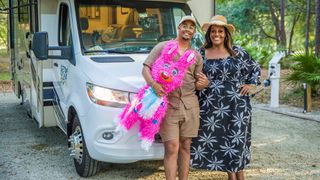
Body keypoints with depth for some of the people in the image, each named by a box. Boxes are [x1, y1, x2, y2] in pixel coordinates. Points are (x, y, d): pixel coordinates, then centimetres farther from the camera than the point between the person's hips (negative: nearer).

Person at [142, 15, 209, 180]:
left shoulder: (196, 56, 16)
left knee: (185, 147, 8)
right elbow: (146, 69, 0)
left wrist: (204, 83, -7)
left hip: (190, 105, 4)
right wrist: (153, 84, -20)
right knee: (172, 148, -8)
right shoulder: (163, 47, 6)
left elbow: (197, 84, 18)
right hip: (168, 104, -4)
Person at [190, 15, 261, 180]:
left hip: (237, 104, -1)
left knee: (237, 137, 2)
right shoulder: (201, 54, 5)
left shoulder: (237, 52, 4)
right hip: (211, 105, 1)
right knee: (215, 138, 2)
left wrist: (251, 84, 4)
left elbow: (255, 68, 14)